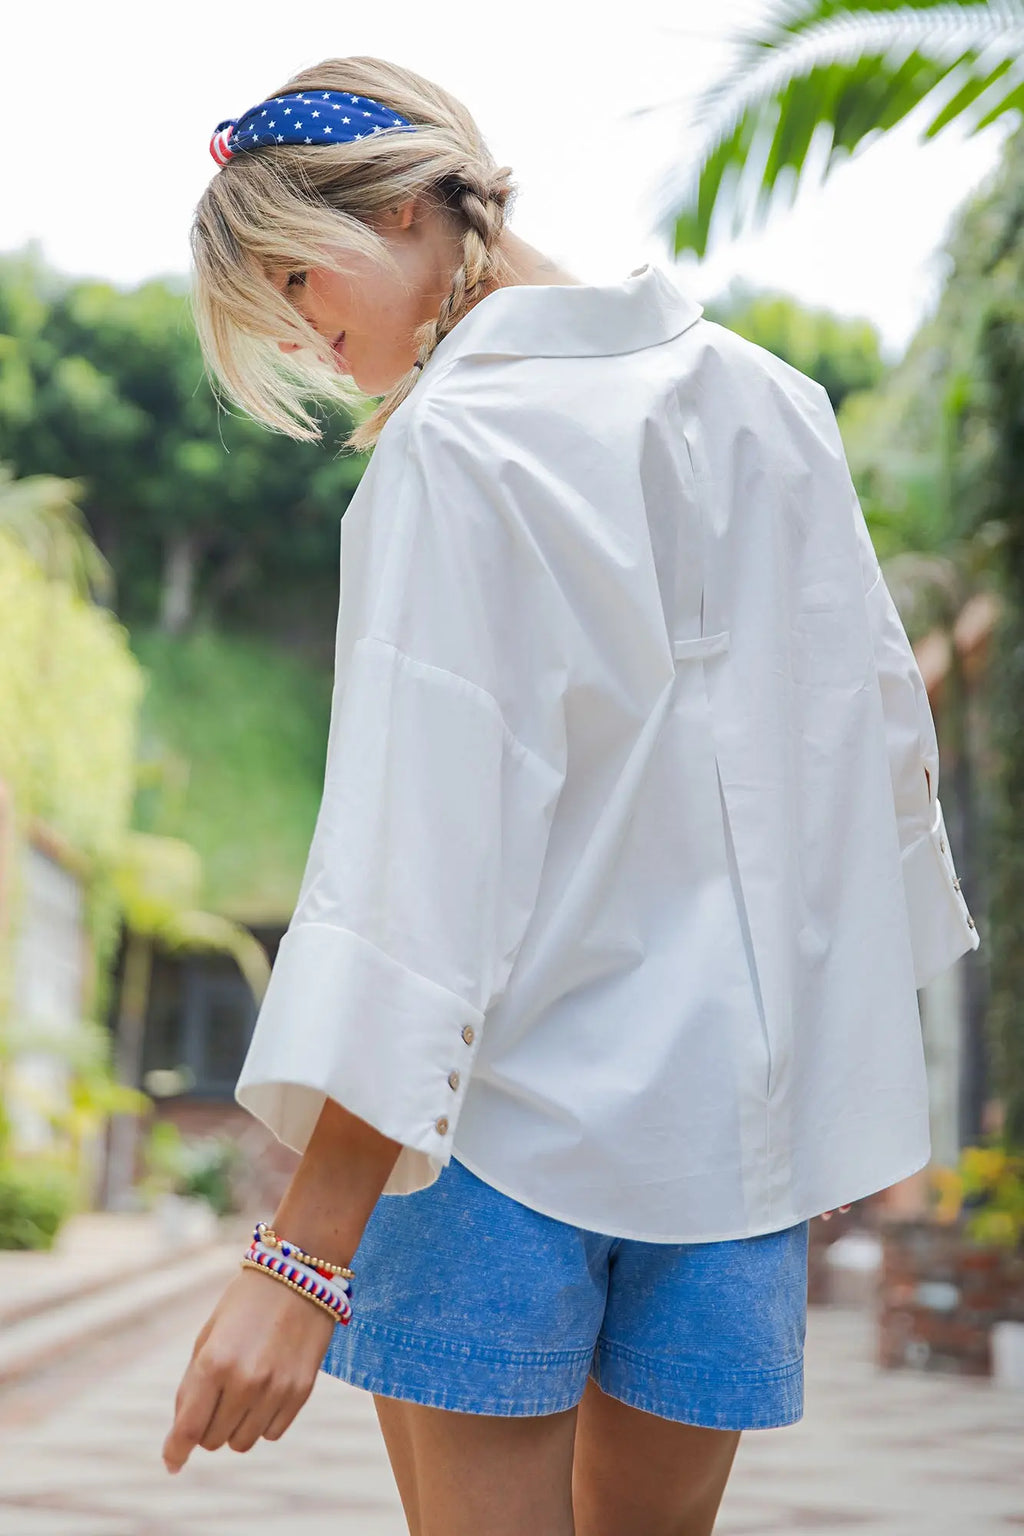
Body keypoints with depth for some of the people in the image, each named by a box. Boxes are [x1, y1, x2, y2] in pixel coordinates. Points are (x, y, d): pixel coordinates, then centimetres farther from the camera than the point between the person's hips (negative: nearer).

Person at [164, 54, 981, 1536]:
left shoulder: (448, 449, -12)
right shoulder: (768, 396, 8)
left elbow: (422, 838, -21)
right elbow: (883, 731, 13)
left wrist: (305, 1250, -21)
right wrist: (838, 1064, 24)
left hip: (502, 1098, -6)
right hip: (742, 1107, 6)